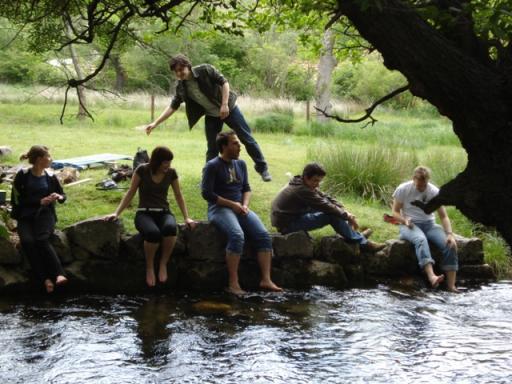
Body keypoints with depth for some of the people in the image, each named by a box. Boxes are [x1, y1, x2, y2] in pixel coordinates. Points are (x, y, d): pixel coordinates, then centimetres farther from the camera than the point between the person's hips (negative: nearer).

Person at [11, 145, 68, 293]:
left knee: (41, 239, -31)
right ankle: (46, 279, -34)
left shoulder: (50, 177, 9)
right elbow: (17, 200, -3)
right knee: (27, 241, -31)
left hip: (45, 214, 1)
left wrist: (59, 197, -3)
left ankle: (59, 275, -39)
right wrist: (39, 201, -10)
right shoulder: (22, 176, 1)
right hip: (25, 216, 0)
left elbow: (63, 195, 21)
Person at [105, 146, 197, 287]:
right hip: (144, 213, -2)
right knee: (153, 233, -39)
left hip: (163, 213, 2)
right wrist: (117, 213, -5)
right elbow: (130, 193, 3)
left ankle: (163, 264, -15)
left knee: (170, 228, -38)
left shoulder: (171, 173, 5)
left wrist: (187, 218, 5)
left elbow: (178, 196, 14)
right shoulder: (142, 170, -4)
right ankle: (149, 267, -13)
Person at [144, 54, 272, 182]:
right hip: (211, 116, 3)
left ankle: (262, 168, 19)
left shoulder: (205, 70, -22)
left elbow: (224, 82, -19)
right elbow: (173, 106, -4)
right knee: (212, 149, 4)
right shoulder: (181, 87, -9)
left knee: (247, 138, 4)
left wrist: (224, 104, -27)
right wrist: (155, 123, -11)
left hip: (229, 109, -3)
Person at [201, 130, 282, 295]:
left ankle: (266, 280, -19)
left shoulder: (241, 164, 16)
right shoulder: (212, 166, -4)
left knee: (264, 235, -17)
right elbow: (207, 193, -10)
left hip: (240, 208, 6)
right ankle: (233, 283, -32)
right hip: (219, 208, -6)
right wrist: (232, 204, -12)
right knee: (237, 236, -34)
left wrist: (245, 205, -1)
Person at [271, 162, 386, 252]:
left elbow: (327, 198, 4)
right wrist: (347, 216, -14)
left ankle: (356, 235, 12)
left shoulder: (305, 186, 6)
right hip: (287, 225, -10)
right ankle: (362, 243, -10)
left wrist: (345, 211, -8)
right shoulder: (301, 190, -25)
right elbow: (326, 206, -24)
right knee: (332, 215, -17)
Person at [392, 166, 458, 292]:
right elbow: (395, 212, 1)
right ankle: (431, 277, -58)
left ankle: (451, 286, -26)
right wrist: (404, 220, -21)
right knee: (420, 239, -39)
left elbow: (443, 216, -3)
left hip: (429, 224, 3)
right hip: (409, 225, -3)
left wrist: (449, 234, -19)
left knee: (450, 244, -23)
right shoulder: (403, 189, -5)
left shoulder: (434, 191, -2)